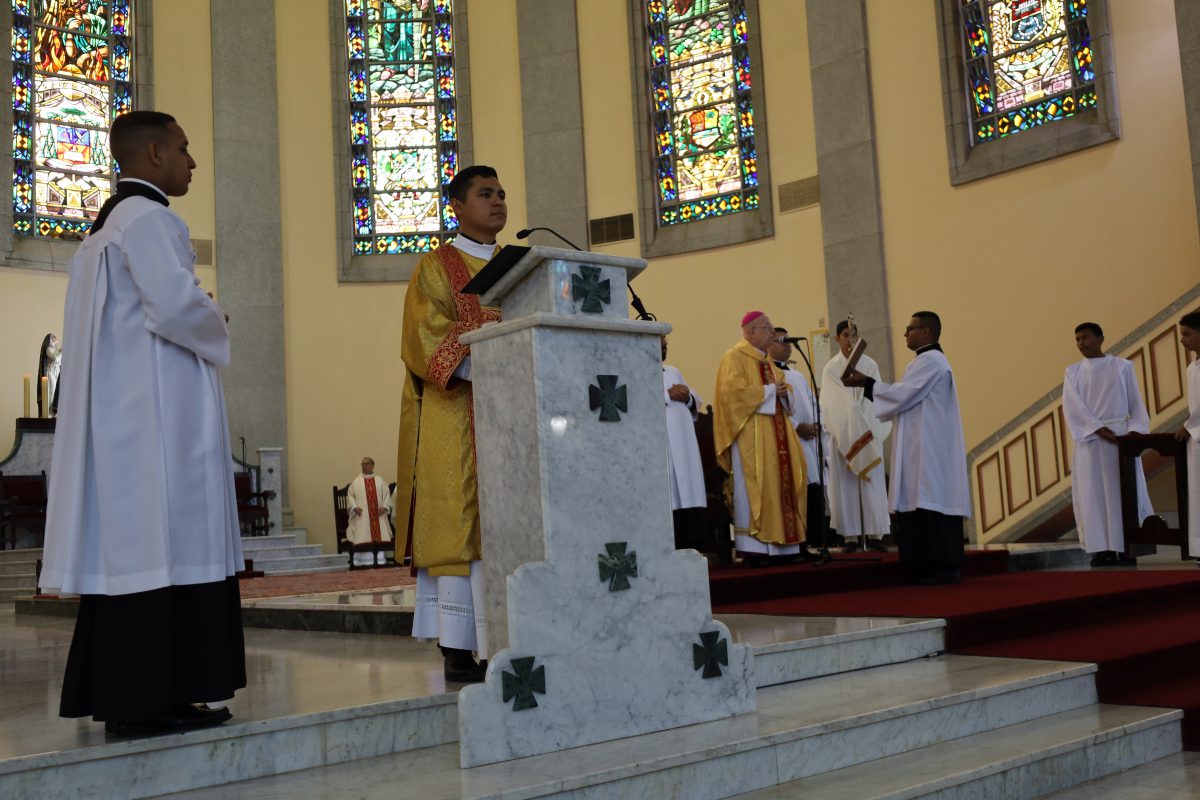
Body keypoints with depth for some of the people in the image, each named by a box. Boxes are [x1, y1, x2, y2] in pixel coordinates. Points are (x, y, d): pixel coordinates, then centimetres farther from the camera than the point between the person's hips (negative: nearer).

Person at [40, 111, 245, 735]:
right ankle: (146, 700, -9)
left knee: (124, 544, 8)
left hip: (116, 410, 10)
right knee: (158, 543, -10)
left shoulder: (103, 226, 22)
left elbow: (83, 326, 22)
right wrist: (216, 331, -1)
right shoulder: (145, 217, -9)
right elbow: (176, 303, -21)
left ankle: (114, 695, 11)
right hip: (155, 407, -10)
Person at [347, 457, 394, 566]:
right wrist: (355, 507, -11)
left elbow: (386, 494, 9)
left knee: (379, 536, -2)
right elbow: (350, 495, 4)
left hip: (378, 515, 2)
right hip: (362, 516, -2)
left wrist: (384, 507, -6)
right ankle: (365, 562, -9)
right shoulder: (356, 482, 8)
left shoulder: (380, 481, 12)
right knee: (364, 537, -9)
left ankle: (380, 560, 2)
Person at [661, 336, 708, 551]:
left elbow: (696, 401, 22)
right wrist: (667, 395, -16)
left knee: (687, 493, 2)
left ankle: (686, 544, 6)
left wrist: (687, 397, -1)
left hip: (683, 446, 7)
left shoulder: (674, 372, 25)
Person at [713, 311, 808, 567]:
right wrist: (769, 391, -12)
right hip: (751, 433, -9)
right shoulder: (734, 357, -6)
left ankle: (779, 547, 7)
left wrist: (783, 391, -1)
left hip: (775, 432, 9)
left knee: (780, 483, 4)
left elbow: (784, 391, 23)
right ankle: (753, 548, -8)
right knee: (754, 486, -10)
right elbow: (732, 390, -20)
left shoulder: (767, 361, 21)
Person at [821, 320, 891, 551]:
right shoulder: (830, 369, 4)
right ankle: (850, 536, 0)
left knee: (872, 483, -2)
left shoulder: (870, 365, 6)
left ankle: (875, 534, 0)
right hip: (843, 434, -1)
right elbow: (831, 404, -2)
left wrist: (871, 430, -11)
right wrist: (849, 429, -14)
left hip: (869, 433, 1)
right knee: (845, 484, -2)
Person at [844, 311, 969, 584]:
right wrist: (868, 385, 9)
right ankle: (942, 567, 8)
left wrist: (866, 383, -8)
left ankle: (945, 568, -10)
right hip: (925, 450, 10)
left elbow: (902, 395, -17)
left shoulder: (930, 360, -10)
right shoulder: (926, 360, 22)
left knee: (933, 504, -11)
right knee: (931, 506, 7)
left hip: (931, 451, -10)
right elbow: (907, 398, 18)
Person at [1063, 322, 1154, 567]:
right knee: (1093, 493, -4)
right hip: (1090, 439, 1)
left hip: (1121, 434, -1)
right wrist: (1098, 429, -16)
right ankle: (1103, 549, -3)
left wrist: (1135, 430, -12)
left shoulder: (1122, 366, 8)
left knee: (1124, 492, -3)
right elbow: (1073, 407, -3)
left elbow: (1135, 401, 4)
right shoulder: (1073, 372, 9)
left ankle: (1126, 548, 0)